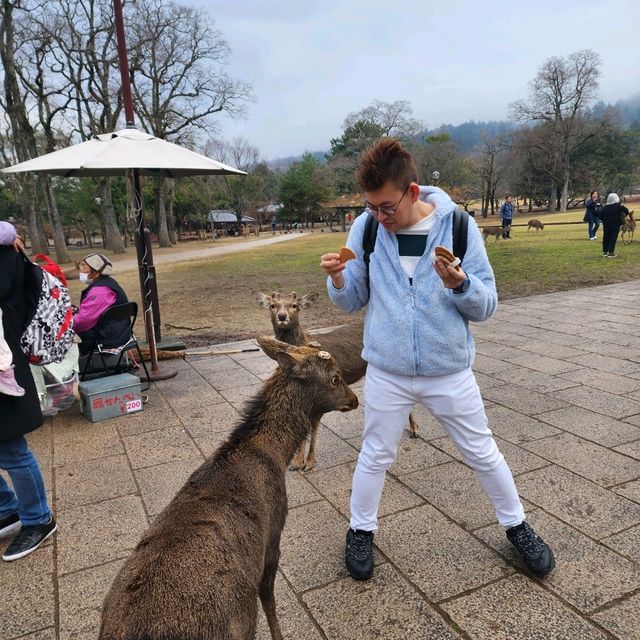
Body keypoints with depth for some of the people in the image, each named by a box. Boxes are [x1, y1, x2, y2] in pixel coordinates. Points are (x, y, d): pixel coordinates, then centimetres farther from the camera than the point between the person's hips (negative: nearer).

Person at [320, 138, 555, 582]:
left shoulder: (459, 225, -10)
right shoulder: (366, 228, -7)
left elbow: (487, 306, -7)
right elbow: (352, 301, 1)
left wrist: (461, 285, -28)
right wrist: (337, 279, -21)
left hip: (451, 371, 0)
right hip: (387, 373, 1)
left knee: (483, 453, 16)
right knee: (376, 456, 15)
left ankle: (517, 526, 42)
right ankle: (361, 531, 39)